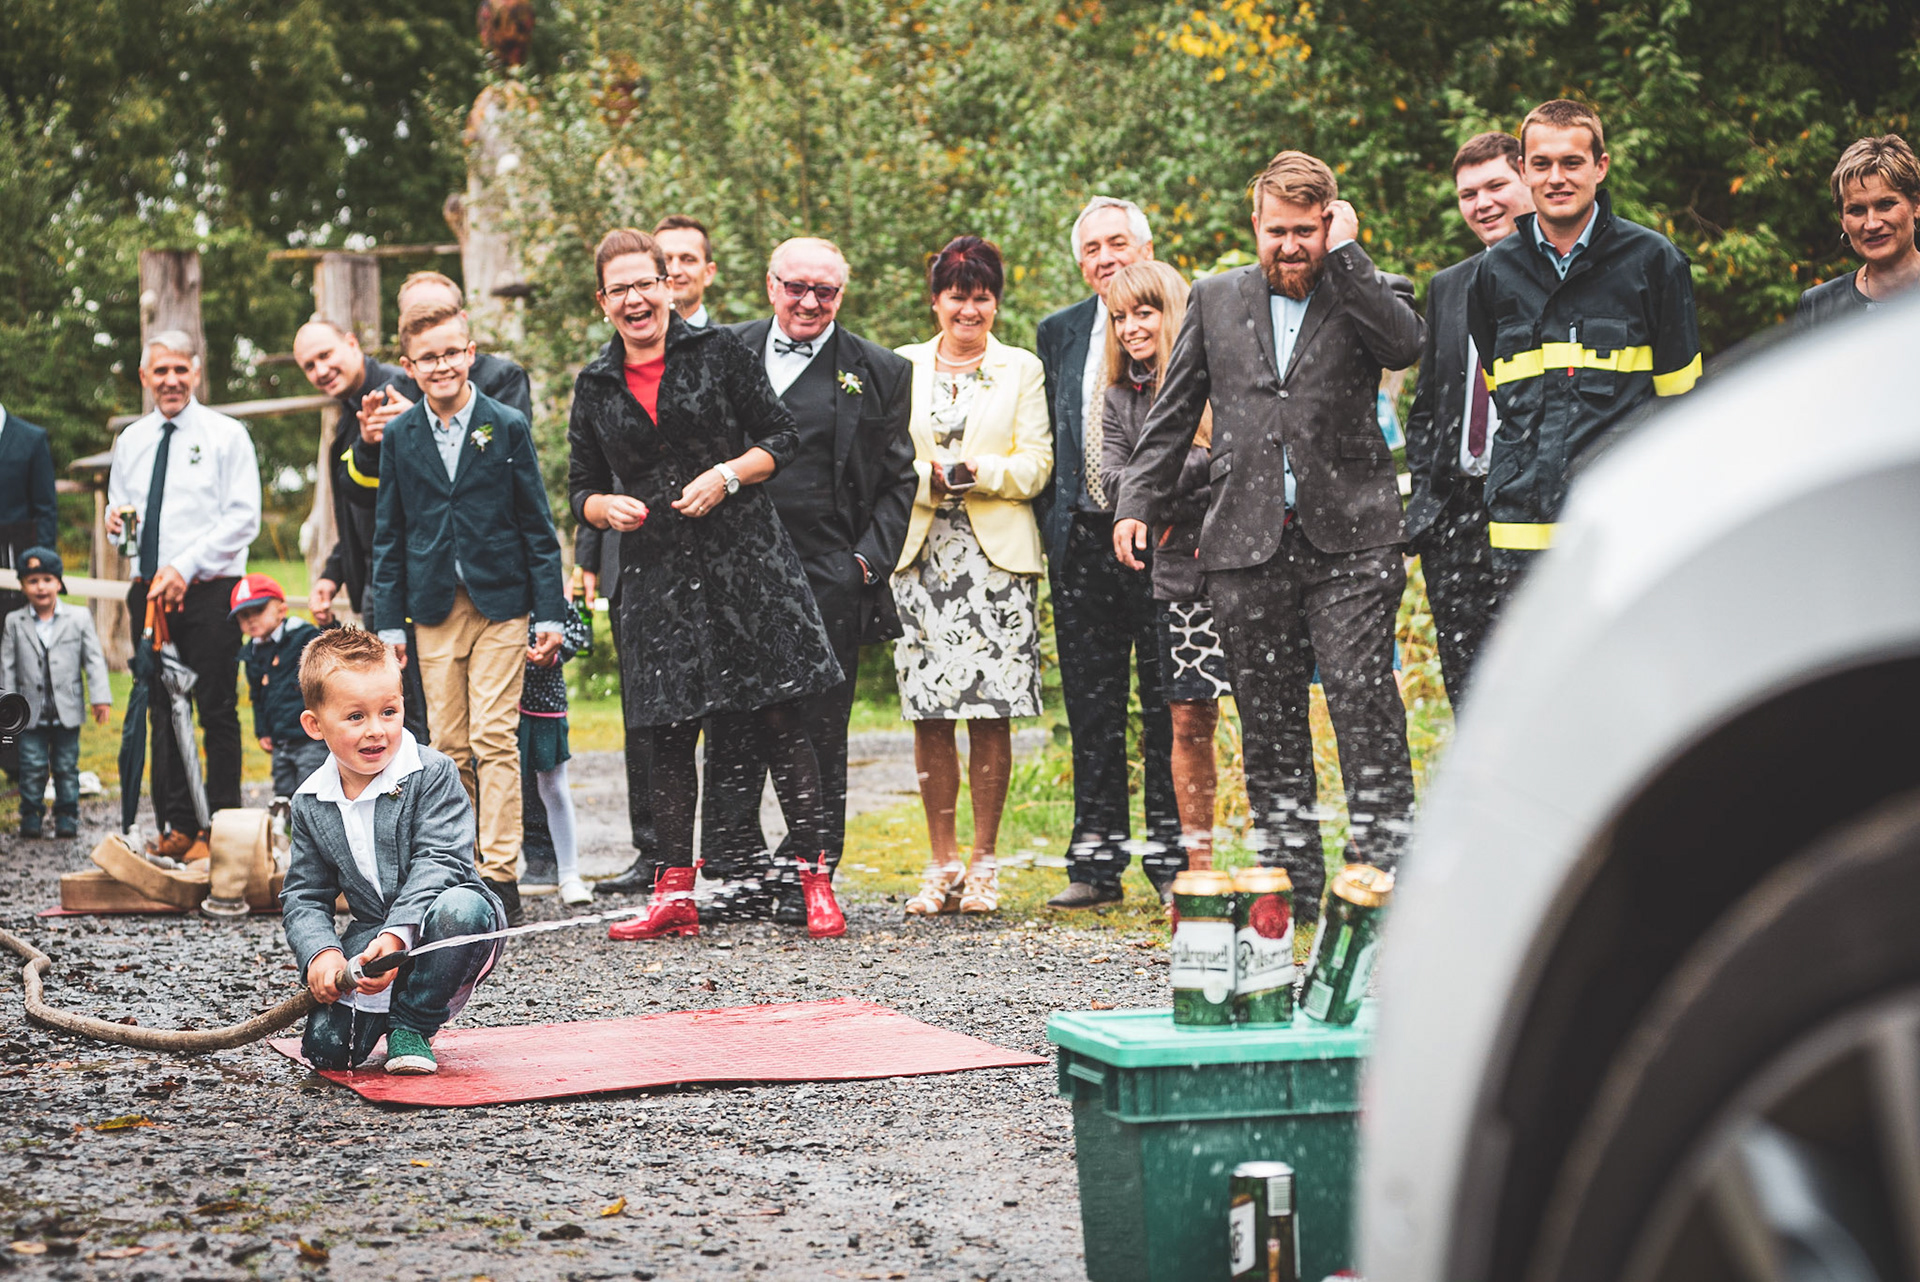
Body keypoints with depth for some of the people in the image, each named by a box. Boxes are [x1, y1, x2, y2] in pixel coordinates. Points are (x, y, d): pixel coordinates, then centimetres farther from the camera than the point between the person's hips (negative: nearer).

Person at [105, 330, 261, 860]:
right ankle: (176, 826, 11)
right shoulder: (131, 441, 15)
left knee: (217, 712, -4)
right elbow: (118, 507, 24)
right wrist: (115, 521, -2)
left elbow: (243, 518, -7)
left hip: (208, 593, -5)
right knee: (161, 713, 6)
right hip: (148, 593, 5)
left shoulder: (226, 435, 0)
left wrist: (184, 567, -15)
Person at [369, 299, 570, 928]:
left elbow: (537, 526, 2)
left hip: (500, 603, -3)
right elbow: (389, 536, 10)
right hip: (434, 609, 3)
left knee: (494, 739, -8)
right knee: (448, 745, 5)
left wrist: (550, 611, -2)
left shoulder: (508, 427, 0)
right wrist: (388, 621, 5)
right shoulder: (399, 437, 6)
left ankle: (500, 875, -7)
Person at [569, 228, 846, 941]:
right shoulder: (595, 387, 11)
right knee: (667, 735, 3)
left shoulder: (718, 353, 2)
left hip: (744, 559, -3)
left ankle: (816, 881, 0)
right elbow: (581, 487, 17)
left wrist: (727, 475, -12)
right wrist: (605, 506, -5)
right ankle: (674, 895, 8)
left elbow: (782, 438, 4)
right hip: (656, 576, 3)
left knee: (779, 722, -5)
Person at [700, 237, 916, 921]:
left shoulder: (878, 372, 6)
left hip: (829, 579, -1)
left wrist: (868, 561, -4)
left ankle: (808, 876, 9)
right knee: (731, 727, 4)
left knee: (819, 730, 2)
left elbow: (897, 480, 7)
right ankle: (732, 872, 11)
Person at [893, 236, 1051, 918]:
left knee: (991, 714, -4)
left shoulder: (1022, 369, 10)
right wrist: (929, 478, -12)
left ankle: (983, 863, 3)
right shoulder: (902, 367, 13)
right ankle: (942, 863, 5)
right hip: (920, 553, 1)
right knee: (929, 715, -2)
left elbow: (1035, 465, 2)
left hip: (998, 555, -1)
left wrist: (980, 473, -15)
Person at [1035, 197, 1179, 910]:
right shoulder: (1059, 334, 15)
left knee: (1167, 703, -1)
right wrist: (1051, 528, 8)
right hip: (1082, 540, 4)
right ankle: (1096, 863, 10)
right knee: (1091, 707, 6)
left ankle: (1171, 857, 5)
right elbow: (1046, 442, 17)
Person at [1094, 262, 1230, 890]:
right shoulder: (1119, 400, 14)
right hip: (1178, 573, 3)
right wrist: (1198, 466, -11)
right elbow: (1115, 480, 2)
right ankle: (1196, 867, 10)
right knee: (1189, 719, 4)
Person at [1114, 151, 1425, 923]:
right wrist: (1137, 502, 7)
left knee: (1365, 706, -10)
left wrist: (1345, 254, -11)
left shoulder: (1367, 292, 6)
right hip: (1246, 543, 3)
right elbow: (1173, 413, 16)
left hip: (1347, 539, -3)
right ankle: (1290, 884, 13)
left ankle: (1380, 872, -7)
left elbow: (1405, 344, -17)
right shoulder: (1216, 299, 14)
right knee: (1268, 723, 6)